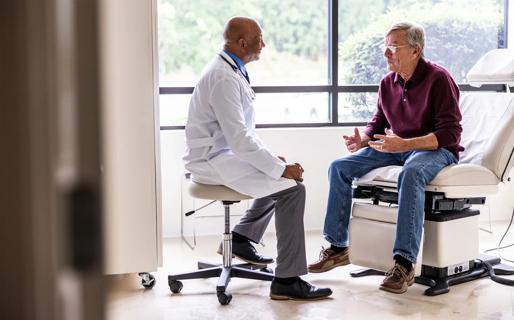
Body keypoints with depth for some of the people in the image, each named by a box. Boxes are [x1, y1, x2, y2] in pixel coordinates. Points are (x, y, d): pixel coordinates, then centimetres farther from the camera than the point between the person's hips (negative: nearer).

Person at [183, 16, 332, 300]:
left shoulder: (232, 70, 10)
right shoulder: (224, 78, -21)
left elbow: (243, 129, 17)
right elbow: (239, 139, -26)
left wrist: (273, 158, 8)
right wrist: (280, 168, -21)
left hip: (224, 153, 10)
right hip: (214, 161, -10)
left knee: (282, 176, 23)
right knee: (292, 188, -18)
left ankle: (242, 238, 26)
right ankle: (287, 281, -15)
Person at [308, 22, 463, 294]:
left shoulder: (438, 78, -15)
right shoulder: (388, 82, 4)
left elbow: (450, 133, -20)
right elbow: (377, 123, 16)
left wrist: (404, 144, -31)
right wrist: (362, 140, -8)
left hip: (436, 149, -7)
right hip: (398, 147, 7)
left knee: (411, 173, -41)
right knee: (339, 167, -7)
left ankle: (404, 263, -40)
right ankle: (338, 247, 0)